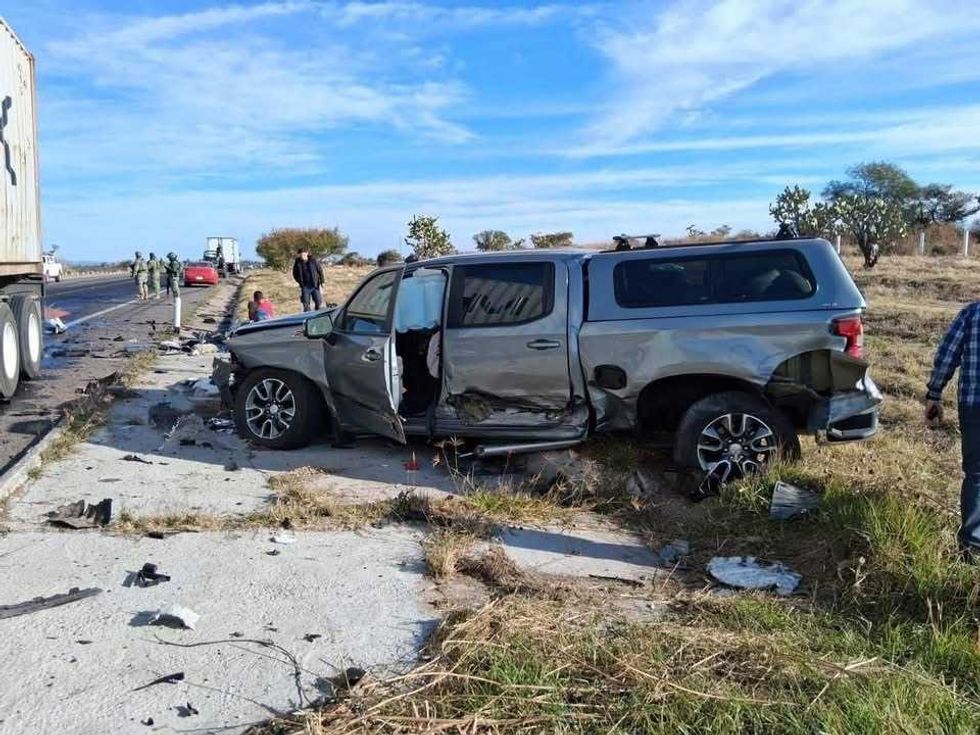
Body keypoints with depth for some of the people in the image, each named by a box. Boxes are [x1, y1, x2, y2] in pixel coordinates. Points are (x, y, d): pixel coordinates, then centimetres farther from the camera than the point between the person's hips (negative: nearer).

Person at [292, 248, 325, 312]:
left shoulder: (313, 260, -4)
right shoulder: (297, 263, -2)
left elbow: (320, 270, 3)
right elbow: (295, 274, 10)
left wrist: (322, 281, -3)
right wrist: (300, 282, -2)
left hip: (315, 285, -1)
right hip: (305, 287, 1)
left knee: (319, 302, 3)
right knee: (306, 304, 3)